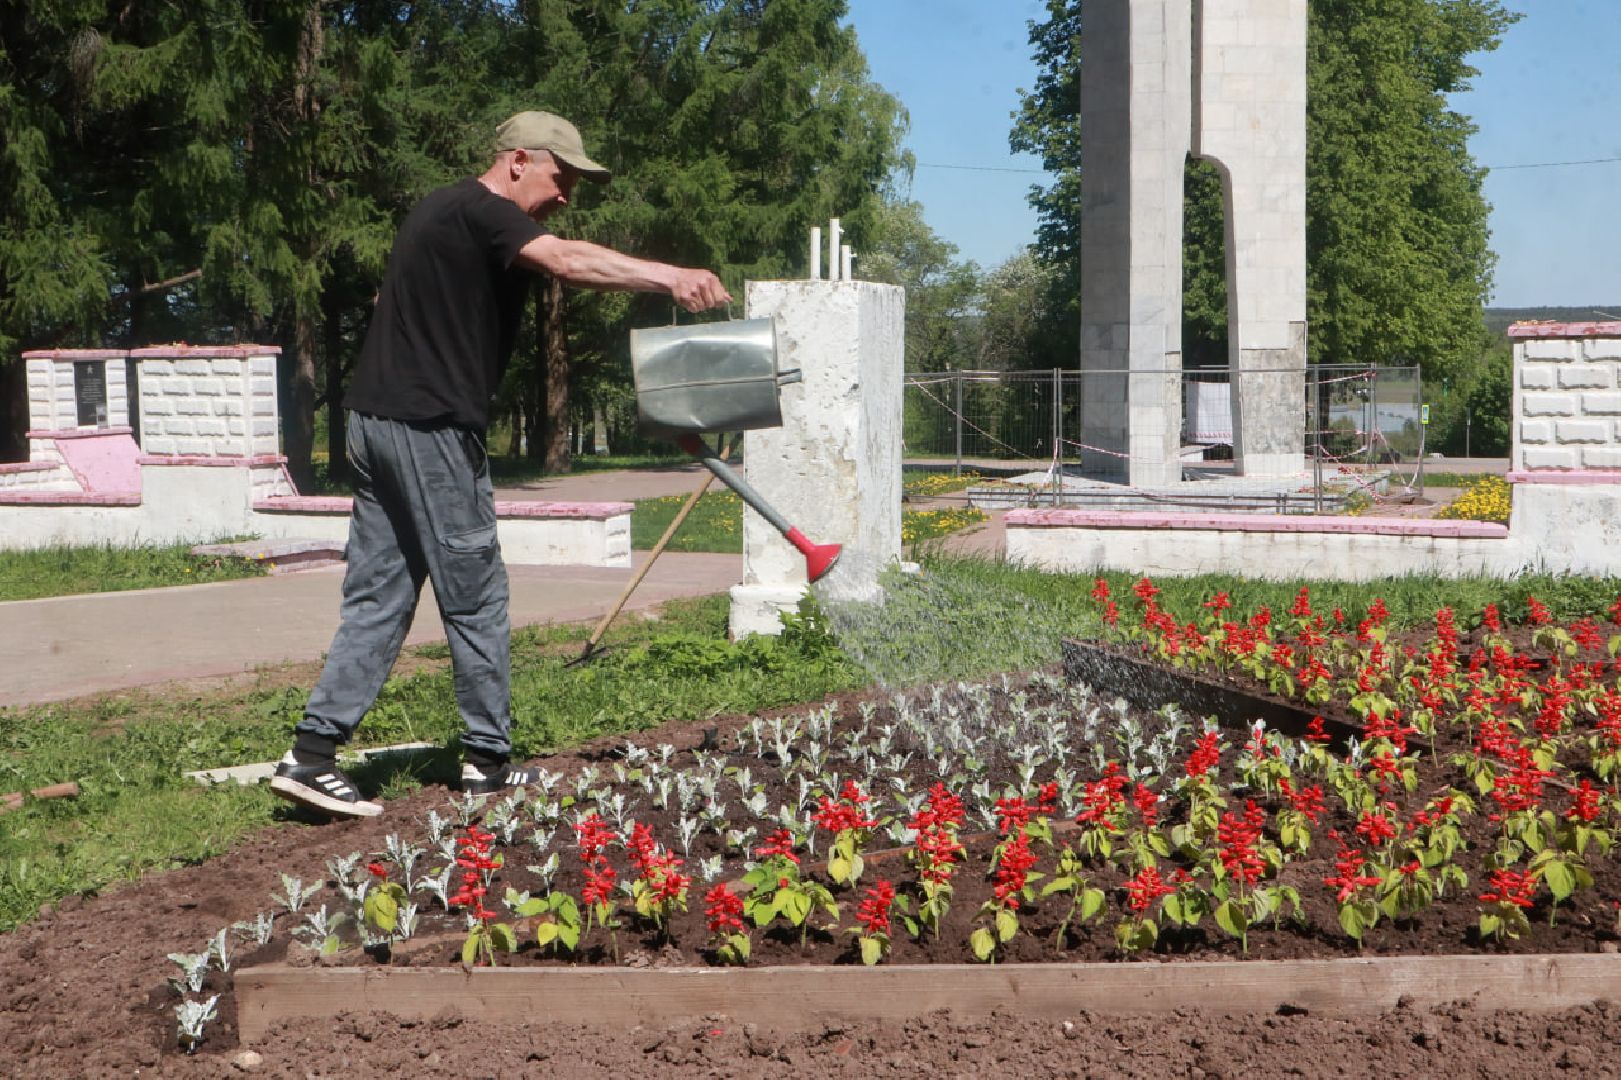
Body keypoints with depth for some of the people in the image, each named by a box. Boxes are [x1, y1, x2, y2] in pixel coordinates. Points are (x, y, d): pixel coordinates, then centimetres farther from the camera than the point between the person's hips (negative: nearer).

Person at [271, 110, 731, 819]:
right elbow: (564, 260, -28)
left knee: (378, 596, 8)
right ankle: (487, 760, 10)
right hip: (429, 425, -10)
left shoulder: (445, 212, 21)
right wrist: (669, 277, -37)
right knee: (475, 596, 1)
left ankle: (311, 754, 4)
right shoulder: (479, 213, -10)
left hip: (376, 421, 10)